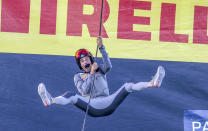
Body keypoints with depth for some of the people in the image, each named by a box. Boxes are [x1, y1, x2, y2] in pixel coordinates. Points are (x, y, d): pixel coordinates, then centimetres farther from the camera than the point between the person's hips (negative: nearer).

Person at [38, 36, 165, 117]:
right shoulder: (78, 77, 17)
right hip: (91, 107, -2)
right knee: (72, 97, -31)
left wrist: (101, 47, -16)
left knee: (127, 86, -16)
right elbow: (84, 91, -3)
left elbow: (108, 66, -6)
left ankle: (153, 83, -36)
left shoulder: (100, 69, 20)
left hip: (107, 103, 2)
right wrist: (91, 73, -8)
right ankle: (50, 100, -59)